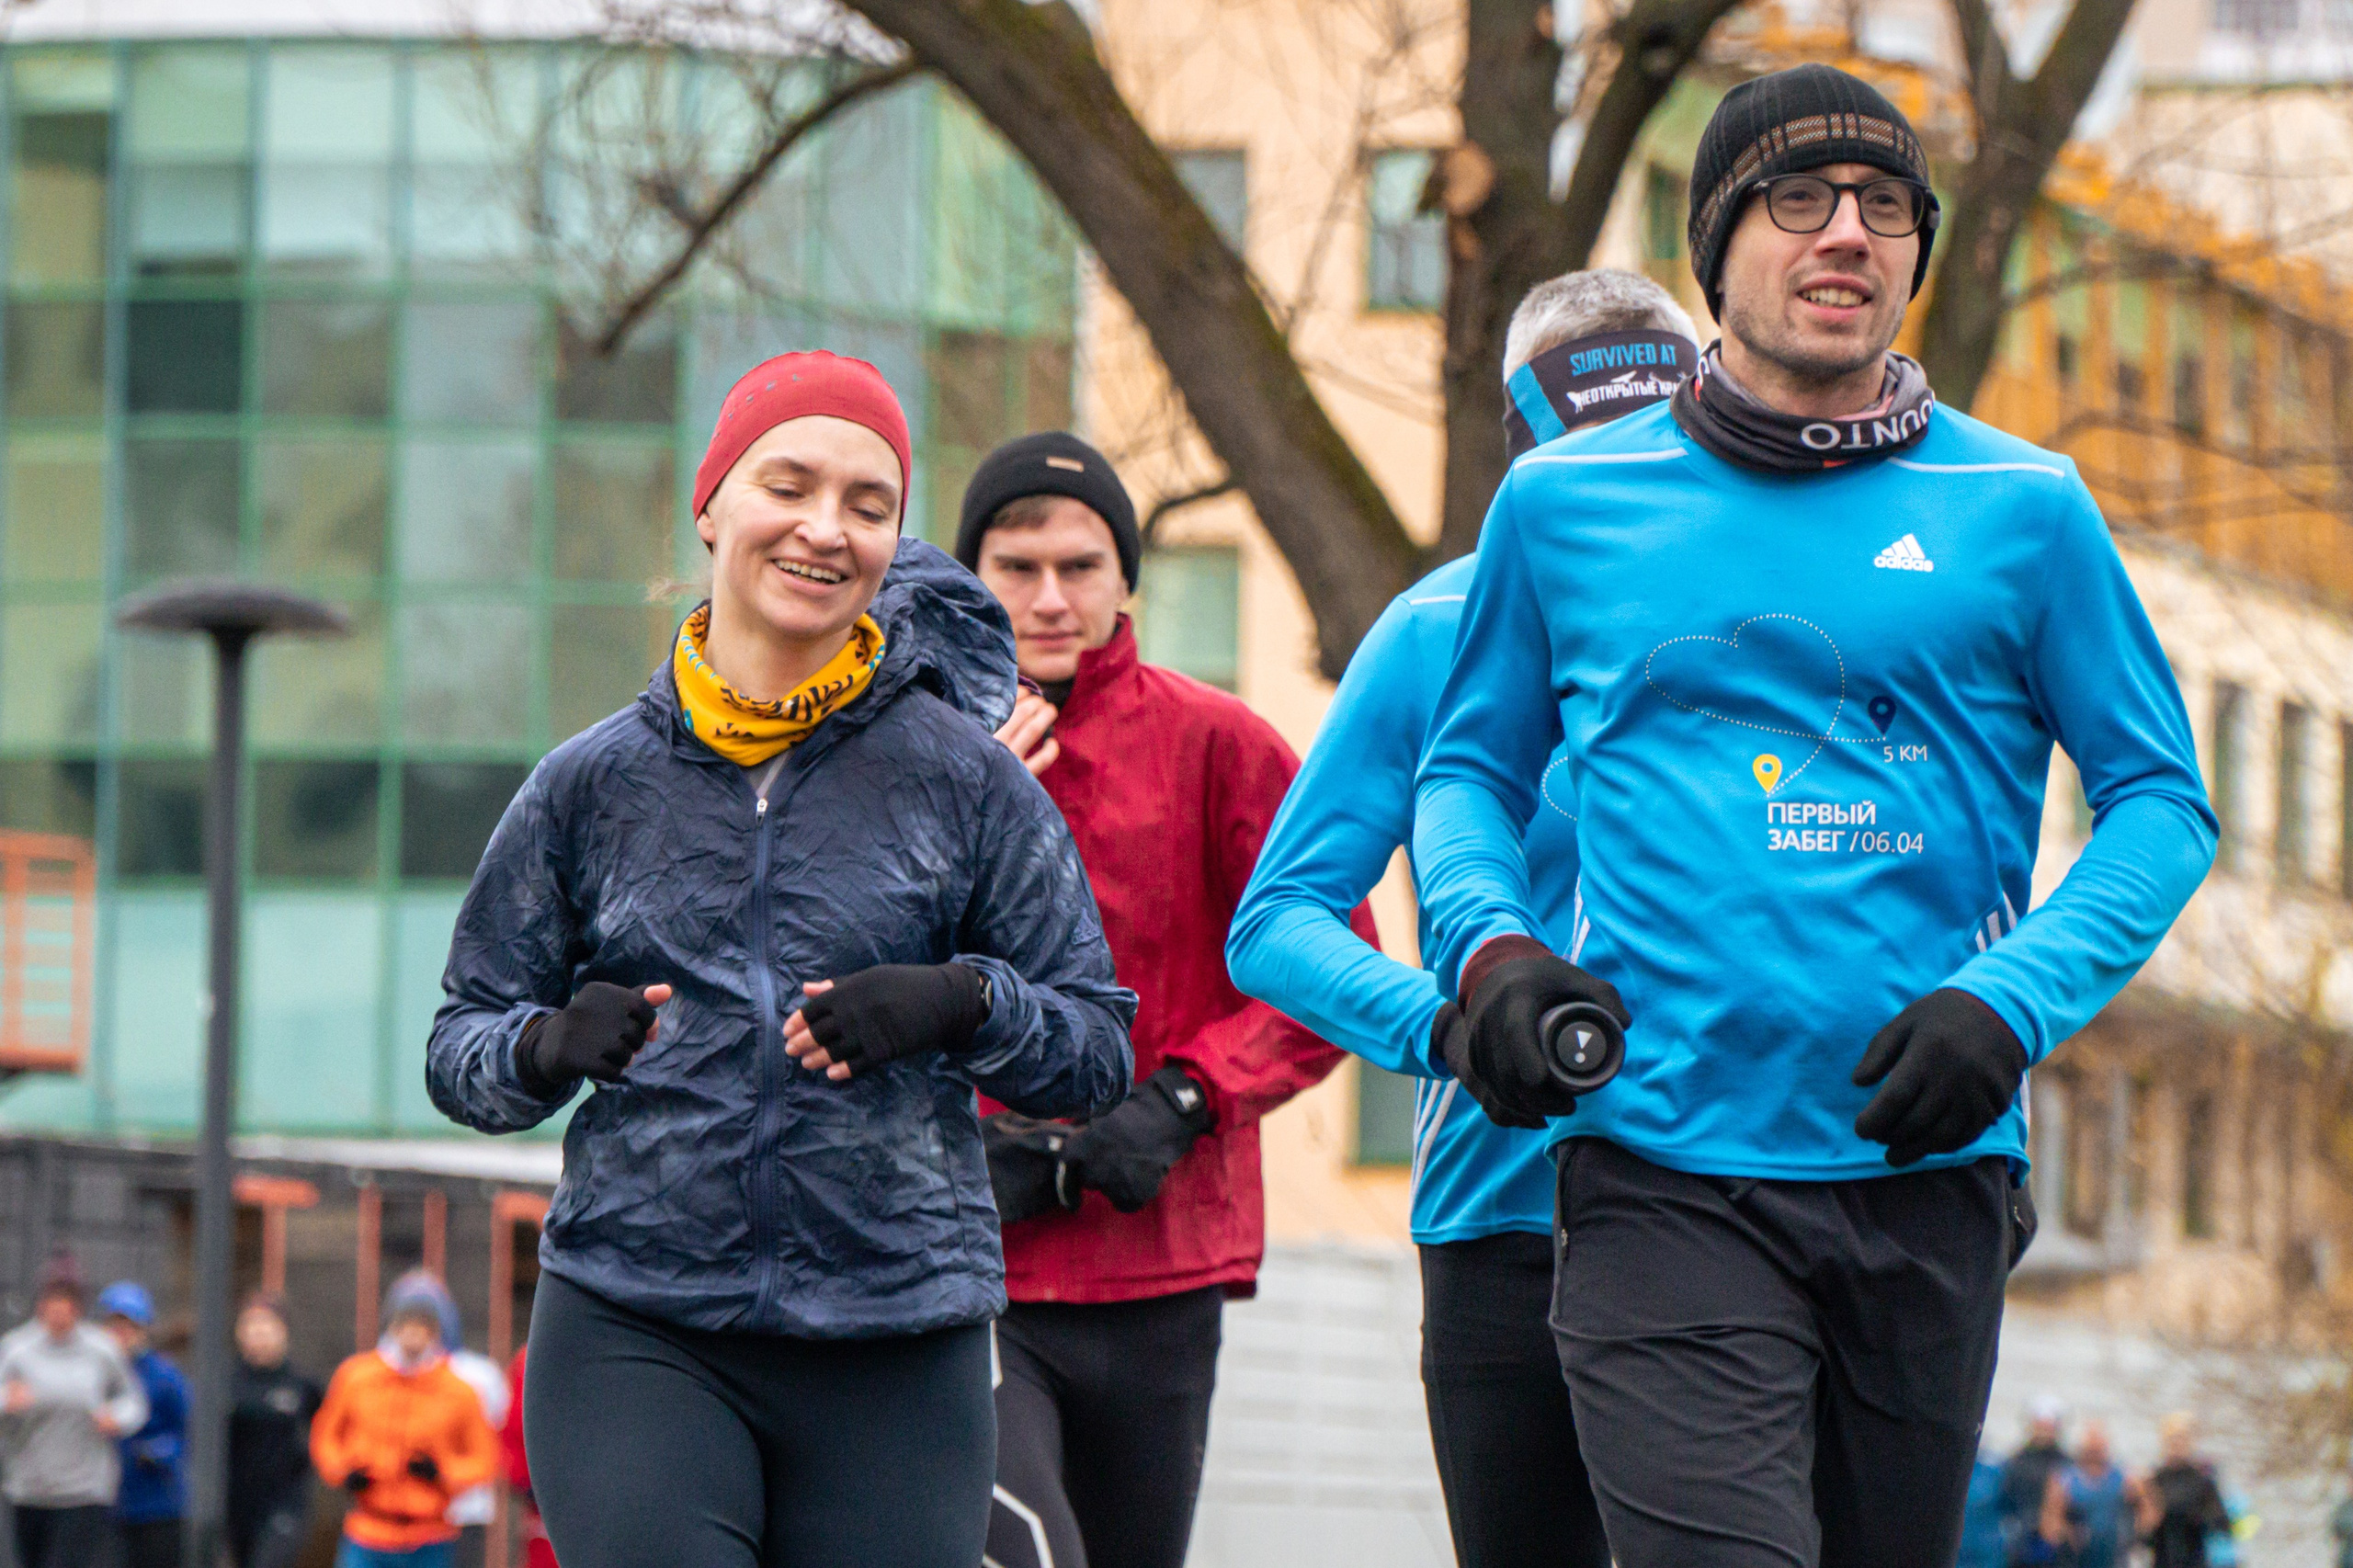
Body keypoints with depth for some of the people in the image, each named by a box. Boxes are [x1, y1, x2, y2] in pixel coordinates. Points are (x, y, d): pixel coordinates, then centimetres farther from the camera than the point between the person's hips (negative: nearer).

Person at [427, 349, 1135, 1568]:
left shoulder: (965, 781, 5)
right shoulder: (593, 784, 7)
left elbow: (1095, 1051, 7)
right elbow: (460, 1050, 12)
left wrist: (961, 1002, -13)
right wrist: (552, 1044, -10)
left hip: (896, 1355, 1)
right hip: (633, 1335, 0)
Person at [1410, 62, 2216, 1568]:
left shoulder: (2021, 511, 5)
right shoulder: (1566, 506, 8)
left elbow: (2162, 803, 7)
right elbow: (1471, 769, 19)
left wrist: (2012, 1005, -9)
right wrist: (1488, 947, -3)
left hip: (1926, 1178, 2)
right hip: (1664, 1182, -2)